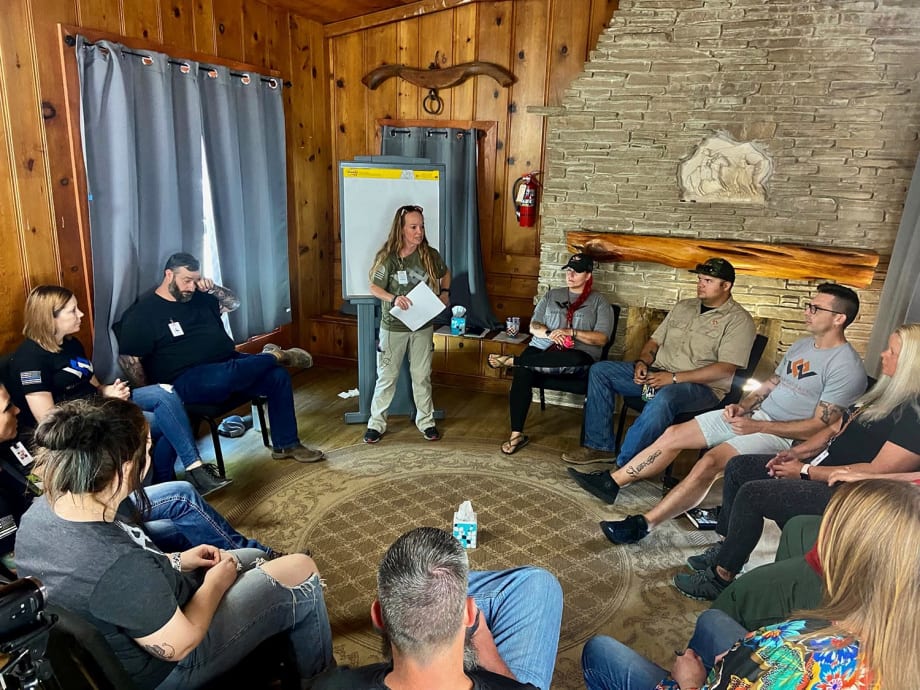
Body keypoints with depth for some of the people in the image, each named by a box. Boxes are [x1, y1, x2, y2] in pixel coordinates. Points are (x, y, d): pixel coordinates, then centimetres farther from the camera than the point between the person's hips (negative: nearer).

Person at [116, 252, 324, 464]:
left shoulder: (199, 297, 15)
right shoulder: (143, 313, -3)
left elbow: (233, 303, 25)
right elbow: (129, 360, -6)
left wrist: (213, 288, 6)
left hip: (229, 362, 7)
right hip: (188, 379, -6)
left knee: (278, 375, -13)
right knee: (223, 377, -41)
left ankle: (286, 444, -4)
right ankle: (273, 356, -13)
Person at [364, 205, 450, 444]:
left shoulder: (430, 255, -4)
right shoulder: (387, 257, -12)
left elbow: (445, 273, 15)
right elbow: (374, 287, -6)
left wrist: (445, 292, -1)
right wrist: (393, 298, -24)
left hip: (423, 326, 2)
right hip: (393, 327, -2)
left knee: (422, 376, 12)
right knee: (386, 377, 7)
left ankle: (426, 422, 26)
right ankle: (376, 423, 21)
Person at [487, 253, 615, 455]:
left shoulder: (599, 303, 9)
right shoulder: (552, 295, 19)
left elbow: (601, 339, -3)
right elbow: (533, 327, 11)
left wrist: (570, 332, -15)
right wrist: (549, 334, -12)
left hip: (578, 355, -2)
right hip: (543, 349, 3)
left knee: (576, 360, -42)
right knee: (522, 372, -32)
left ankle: (511, 360, -31)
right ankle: (517, 434, -26)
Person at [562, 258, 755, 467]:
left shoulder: (739, 320, -5)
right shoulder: (683, 307, 17)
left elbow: (725, 369, -16)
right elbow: (655, 341, 20)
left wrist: (674, 378, -22)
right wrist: (642, 363, -3)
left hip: (701, 385, -7)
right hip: (656, 374, 7)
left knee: (665, 398, -42)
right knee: (600, 370, -7)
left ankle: (624, 465, -33)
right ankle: (600, 446, -8)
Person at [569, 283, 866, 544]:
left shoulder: (847, 367, -13)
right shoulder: (802, 345, 14)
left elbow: (819, 426, -17)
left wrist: (756, 426, -21)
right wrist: (742, 406, 1)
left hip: (783, 434, -8)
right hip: (754, 415, 9)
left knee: (710, 462, -30)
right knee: (674, 434, -3)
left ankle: (642, 525, -24)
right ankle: (611, 482, 3)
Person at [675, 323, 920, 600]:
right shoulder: (885, 392, 11)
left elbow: (879, 471, -25)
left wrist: (806, 472, -20)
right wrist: (797, 452, 2)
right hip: (822, 465, 11)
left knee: (752, 494, -22)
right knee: (738, 467, 7)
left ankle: (721, 577, -6)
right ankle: (729, 547, 17)